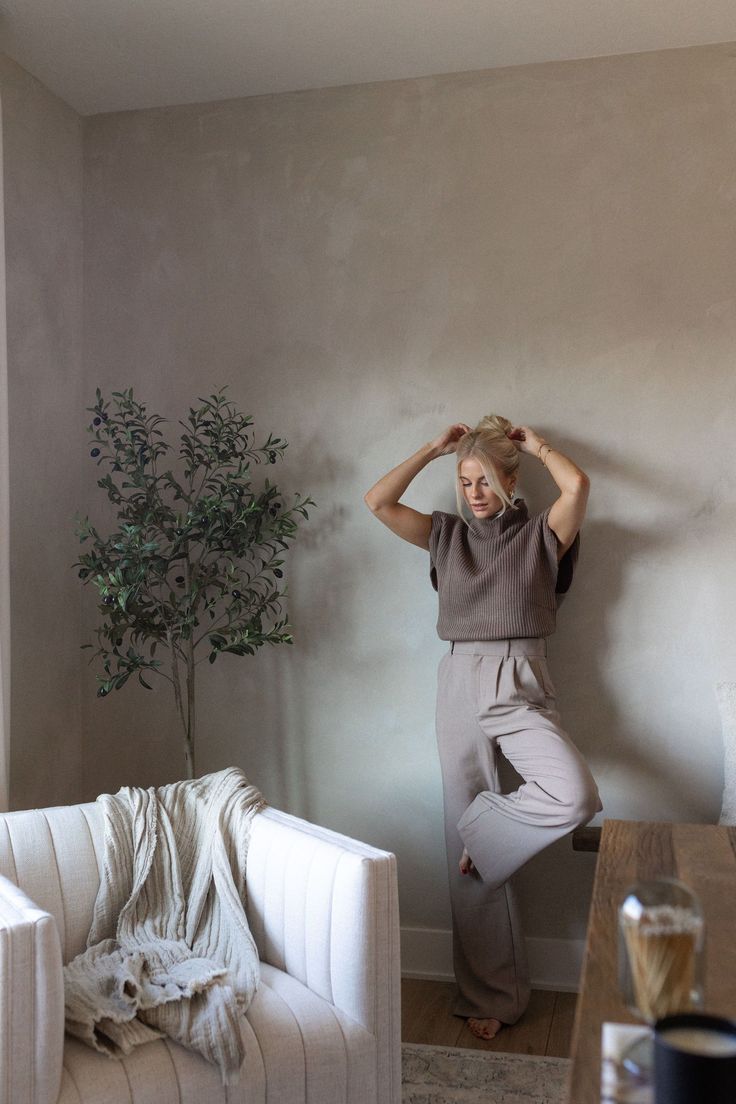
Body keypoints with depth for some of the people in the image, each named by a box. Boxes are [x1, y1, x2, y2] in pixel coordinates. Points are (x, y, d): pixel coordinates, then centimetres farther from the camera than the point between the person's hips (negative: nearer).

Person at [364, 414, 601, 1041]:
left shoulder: (541, 535, 4)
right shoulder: (446, 535, 12)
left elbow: (578, 485, -17)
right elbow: (378, 501, 0)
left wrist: (536, 444, 1)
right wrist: (434, 449, 6)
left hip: (522, 689, -2)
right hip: (460, 688, 2)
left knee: (575, 796, -30)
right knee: (468, 845, 3)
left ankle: (484, 832, 0)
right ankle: (491, 995, 16)